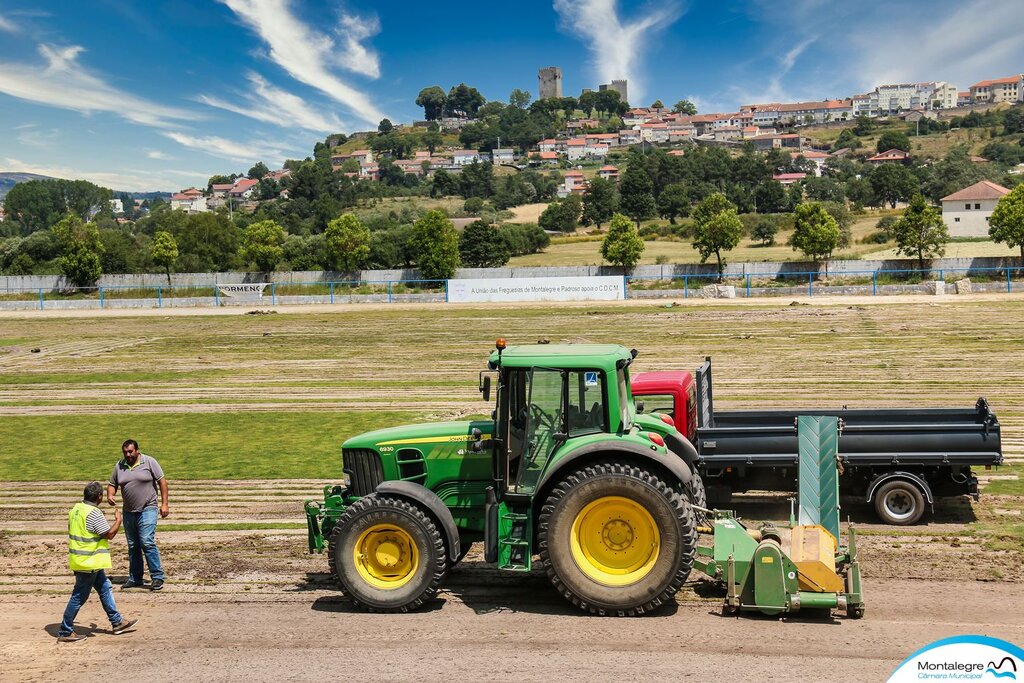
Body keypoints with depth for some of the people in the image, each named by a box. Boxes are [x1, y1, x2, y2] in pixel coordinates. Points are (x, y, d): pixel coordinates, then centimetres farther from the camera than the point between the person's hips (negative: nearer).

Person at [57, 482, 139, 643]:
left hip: (80, 560, 10)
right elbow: (110, 534, -17)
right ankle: (65, 632, 10)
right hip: (88, 563, -10)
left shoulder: (76, 509, 6)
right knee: (79, 597, 1)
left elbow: (72, 530, 16)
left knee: (105, 588, 16)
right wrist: (118, 520, -2)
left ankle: (117, 622, 24)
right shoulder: (94, 514, -22)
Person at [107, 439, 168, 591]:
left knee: (147, 542, -15)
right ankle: (135, 579, 22)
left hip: (147, 510, -5)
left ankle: (157, 578, -10)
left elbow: (162, 481, -3)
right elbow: (112, 484, 15)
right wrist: (110, 495, -9)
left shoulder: (149, 462, -4)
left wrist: (164, 504, -8)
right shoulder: (119, 465, 7)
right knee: (133, 546, 12)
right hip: (129, 512, 5)